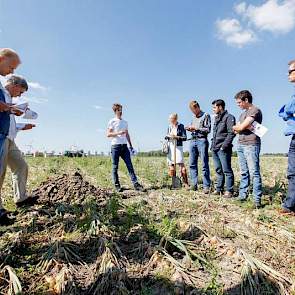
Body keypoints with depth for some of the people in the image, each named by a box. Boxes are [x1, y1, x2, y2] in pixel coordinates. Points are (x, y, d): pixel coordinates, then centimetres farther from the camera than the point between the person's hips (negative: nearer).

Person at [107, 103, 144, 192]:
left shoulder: (125, 122, 18)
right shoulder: (112, 121, 3)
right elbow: (108, 134, -4)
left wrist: (131, 145, 15)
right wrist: (118, 133, -18)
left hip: (124, 146, 4)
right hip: (115, 146, -4)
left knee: (130, 165, -3)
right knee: (115, 167, 1)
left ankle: (136, 184, -4)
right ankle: (117, 185, 11)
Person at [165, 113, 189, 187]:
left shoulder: (181, 126, -1)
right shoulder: (169, 127, 12)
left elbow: (184, 138, -5)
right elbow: (167, 137, 18)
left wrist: (177, 137, -20)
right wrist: (167, 137, -5)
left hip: (178, 147, -5)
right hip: (170, 147, 5)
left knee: (181, 165, -11)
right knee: (171, 165, 6)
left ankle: (186, 183, -4)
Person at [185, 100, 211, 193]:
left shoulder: (206, 116, 2)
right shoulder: (193, 117, 21)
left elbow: (208, 129, -6)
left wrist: (196, 128, -11)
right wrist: (190, 129, 5)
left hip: (202, 141, -6)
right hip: (193, 141, 7)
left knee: (204, 164, -5)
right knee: (192, 164, 4)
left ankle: (206, 186, -1)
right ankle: (194, 185, 10)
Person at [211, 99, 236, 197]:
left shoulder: (229, 117, -5)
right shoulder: (216, 118, 20)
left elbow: (231, 133, -14)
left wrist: (224, 146, -17)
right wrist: (213, 145, 14)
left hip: (223, 149, -8)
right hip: (215, 149, 8)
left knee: (227, 170, -3)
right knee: (218, 170, 12)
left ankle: (229, 191, 4)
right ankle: (218, 189, 20)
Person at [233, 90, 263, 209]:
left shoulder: (255, 110, -5)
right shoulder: (243, 113, 22)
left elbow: (240, 127, -15)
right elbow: (235, 130, 12)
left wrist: (237, 127, 6)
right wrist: (245, 127, -5)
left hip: (251, 145, -8)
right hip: (240, 144, 8)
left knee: (254, 172, -8)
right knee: (244, 173, 9)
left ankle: (257, 200, -4)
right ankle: (242, 196, 14)